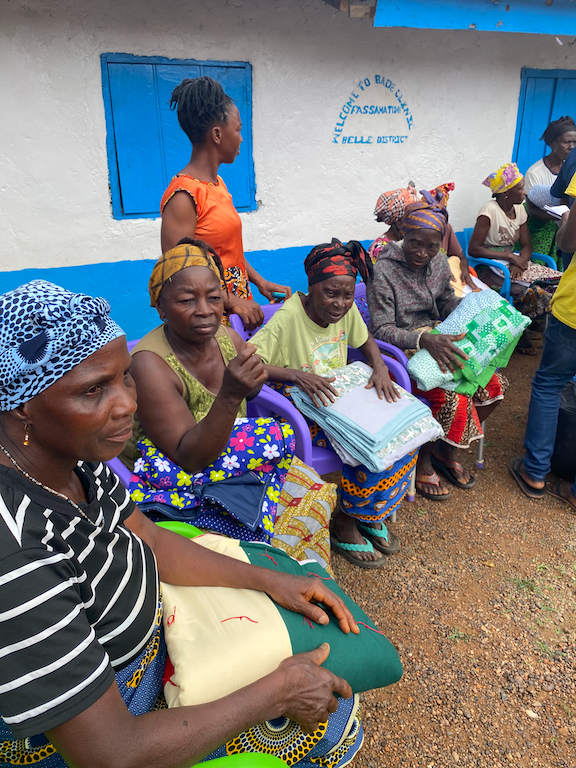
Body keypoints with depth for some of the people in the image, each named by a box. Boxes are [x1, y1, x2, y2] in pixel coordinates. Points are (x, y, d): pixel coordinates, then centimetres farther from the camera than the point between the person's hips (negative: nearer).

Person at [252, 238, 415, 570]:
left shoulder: (347, 310, -3)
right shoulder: (288, 318, -22)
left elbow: (366, 341, 15)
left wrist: (380, 367, -6)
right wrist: (296, 374, -37)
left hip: (341, 396, 7)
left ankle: (371, 514, 9)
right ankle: (345, 525, 1)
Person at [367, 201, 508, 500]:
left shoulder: (439, 265, 4)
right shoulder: (384, 271, -16)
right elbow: (382, 330, -19)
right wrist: (423, 339, -33)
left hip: (437, 342, 7)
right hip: (402, 352, -7)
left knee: (493, 383, -6)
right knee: (453, 398, -27)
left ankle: (446, 451, 12)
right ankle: (422, 462, 1)